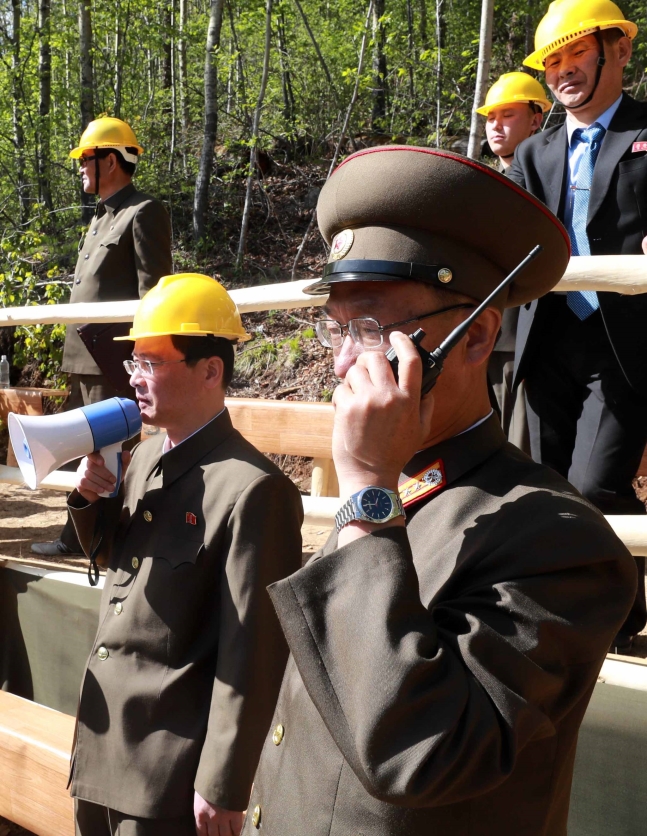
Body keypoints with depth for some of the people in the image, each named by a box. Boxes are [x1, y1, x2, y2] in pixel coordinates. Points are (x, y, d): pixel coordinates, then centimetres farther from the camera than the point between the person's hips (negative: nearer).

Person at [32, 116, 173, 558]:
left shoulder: (144, 211, -8)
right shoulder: (101, 218, 21)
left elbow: (153, 291, -14)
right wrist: (74, 352, 20)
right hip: (84, 357, 10)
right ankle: (78, 535, 24)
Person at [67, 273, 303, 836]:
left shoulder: (253, 489, -21)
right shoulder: (144, 457, 5)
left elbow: (251, 654, -19)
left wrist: (222, 787, -15)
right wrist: (91, 500, -1)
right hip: (102, 738, 8)